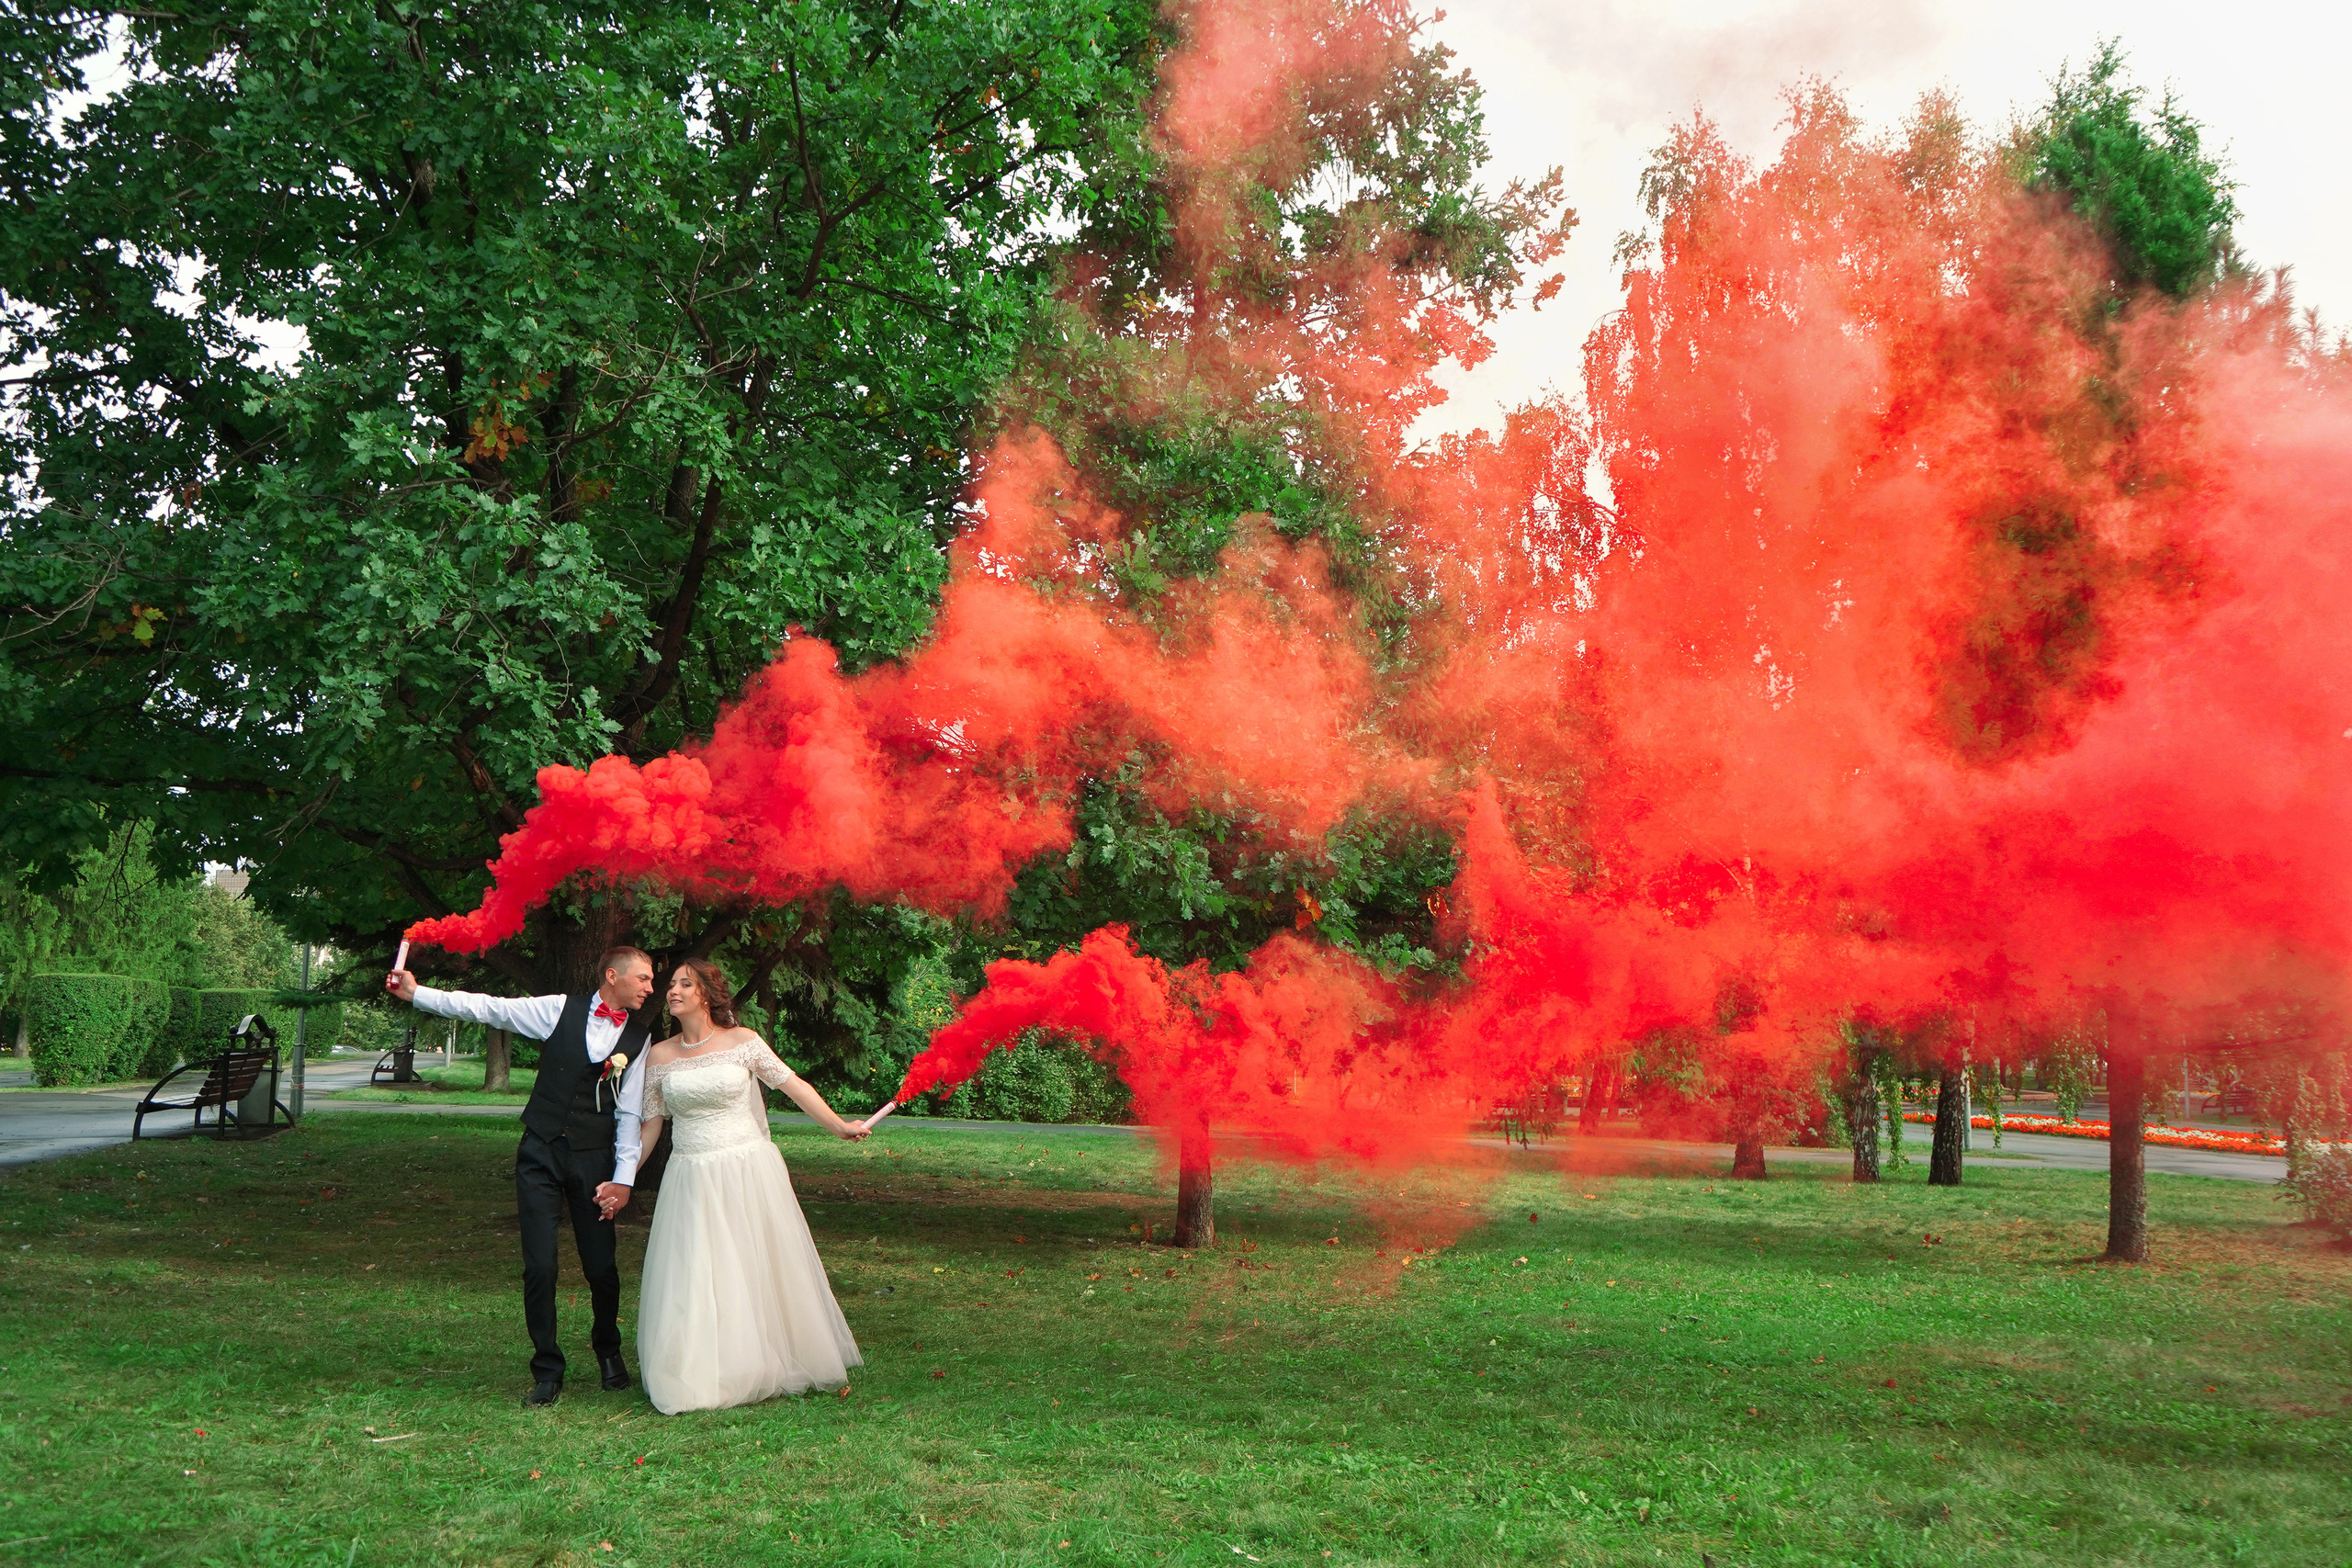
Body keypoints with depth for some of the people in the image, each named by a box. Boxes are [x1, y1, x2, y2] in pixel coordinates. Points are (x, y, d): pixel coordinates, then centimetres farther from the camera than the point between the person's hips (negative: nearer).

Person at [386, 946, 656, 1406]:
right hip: (541, 1153, 0)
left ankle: (608, 1352, 32)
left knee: (602, 1266, 3)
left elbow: (630, 1113, 1)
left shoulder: (639, 1037, 2)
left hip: (594, 1160, 1)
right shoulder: (561, 1010, -1)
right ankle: (547, 1372, 14)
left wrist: (623, 1178, -6)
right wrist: (417, 993, -7)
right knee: (539, 1268, -3)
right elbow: (487, 1007, -1)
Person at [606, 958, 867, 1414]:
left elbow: (792, 1084, -1)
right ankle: (701, 1377, 16)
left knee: (758, 1269, 7)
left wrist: (839, 1125, -4)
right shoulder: (660, 1056, 3)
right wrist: (623, 1179, 6)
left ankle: (766, 1365, 25)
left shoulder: (742, 1041, -3)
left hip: (749, 1171, -1)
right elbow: (651, 1124, 8)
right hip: (691, 1180, 2)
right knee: (692, 1278, 2)